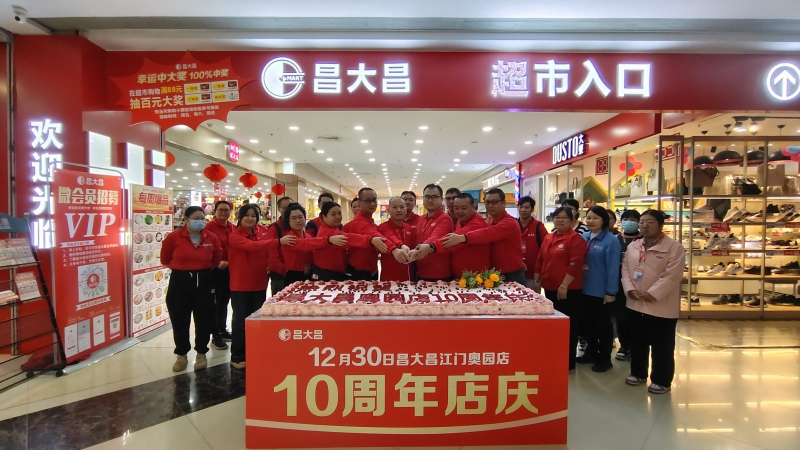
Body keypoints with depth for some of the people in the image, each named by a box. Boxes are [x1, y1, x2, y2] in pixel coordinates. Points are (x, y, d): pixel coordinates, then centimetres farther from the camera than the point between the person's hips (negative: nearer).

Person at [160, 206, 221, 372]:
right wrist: (181, 268, 5)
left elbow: (216, 259, 12)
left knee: (204, 319, 8)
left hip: (204, 282, 1)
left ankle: (201, 353, 25)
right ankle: (181, 355, 25)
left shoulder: (211, 238, -3)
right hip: (180, 282, -1)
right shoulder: (174, 237, -9)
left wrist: (203, 269, 9)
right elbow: (165, 259, 5)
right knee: (180, 321, 8)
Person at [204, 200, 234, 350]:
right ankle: (215, 336, 9)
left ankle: (223, 330, 30)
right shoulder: (209, 227, -10)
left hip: (230, 269, 6)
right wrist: (217, 262, -21)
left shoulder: (233, 228, 7)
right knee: (214, 302, 2)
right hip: (215, 269, -6)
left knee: (224, 300, 17)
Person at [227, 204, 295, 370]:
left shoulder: (264, 231, 1)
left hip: (259, 283, 5)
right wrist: (278, 241, -42)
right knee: (240, 320, 3)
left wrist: (270, 266, -1)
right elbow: (252, 246, -32)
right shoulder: (235, 236, -13)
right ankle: (237, 357, 15)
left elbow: (269, 249, 16)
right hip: (240, 285, -4)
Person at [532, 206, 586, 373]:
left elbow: (575, 265, -17)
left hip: (568, 290, -7)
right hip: (549, 288, 7)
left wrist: (564, 286, -20)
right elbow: (540, 260, 16)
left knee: (568, 325, 1)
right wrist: (536, 280, 11)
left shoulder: (576, 239, -10)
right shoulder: (548, 238, 12)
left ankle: (569, 364, 11)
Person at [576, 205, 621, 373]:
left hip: (601, 291, -6)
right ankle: (591, 352, 33)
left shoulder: (611, 241, -13)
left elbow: (613, 268, -14)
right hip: (584, 289, 6)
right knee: (587, 322, 17)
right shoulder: (583, 238, 6)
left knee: (603, 325, 7)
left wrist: (610, 292, -15)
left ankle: (605, 359, 21)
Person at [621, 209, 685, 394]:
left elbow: (672, 275, -17)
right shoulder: (633, 247, 10)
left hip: (662, 306, -5)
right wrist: (629, 288, -7)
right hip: (637, 304, 6)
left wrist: (652, 293, -20)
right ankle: (638, 373, 33)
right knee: (638, 342, 17)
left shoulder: (674, 247, -9)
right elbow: (625, 268, 9)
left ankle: (661, 380, 19)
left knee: (661, 346, 5)